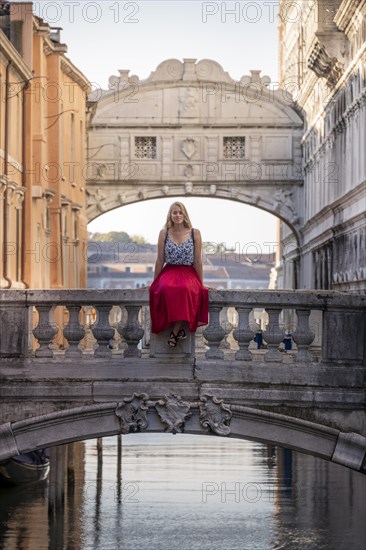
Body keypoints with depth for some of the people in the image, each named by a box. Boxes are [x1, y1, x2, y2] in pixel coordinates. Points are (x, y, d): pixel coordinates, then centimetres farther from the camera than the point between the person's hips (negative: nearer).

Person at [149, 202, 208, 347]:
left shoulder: (195, 233, 4)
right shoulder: (164, 233, 6)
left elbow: (198, 261, 6)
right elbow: (160, 260, 11)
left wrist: (201, 284, 5)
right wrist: (155, 282, 11)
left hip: (188, 273, -1)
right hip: (169, 272, 1)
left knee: (186, 289, -38)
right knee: (167, 288, -37)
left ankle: (175, 331, -29)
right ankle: (180, 328, -26)